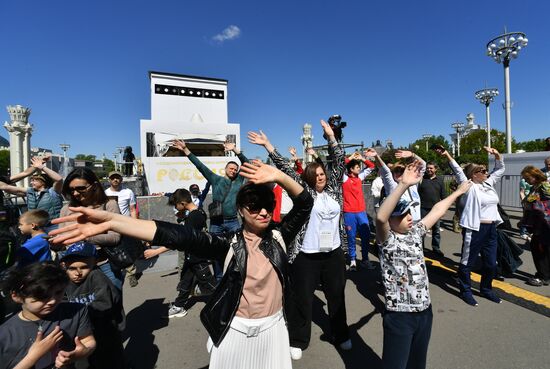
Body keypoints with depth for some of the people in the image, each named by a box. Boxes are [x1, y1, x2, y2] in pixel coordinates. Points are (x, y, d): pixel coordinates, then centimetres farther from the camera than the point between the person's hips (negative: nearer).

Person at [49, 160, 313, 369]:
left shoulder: (278, 236, -6)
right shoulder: (230, 243, -14)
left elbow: (304, 204, -9)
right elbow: (179, 236, -25)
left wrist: (278, 176, -28)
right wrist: (110, 221, -34)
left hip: (272, 328, 3)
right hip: (235, 330, -2)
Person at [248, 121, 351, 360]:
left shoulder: (334, 188, 6)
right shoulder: (303, 190, -1)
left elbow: (338, 161, 6)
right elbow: (285, 169, -6)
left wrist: (330, 136, 1)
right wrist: (267, 145, -8)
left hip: (334, 254, 4)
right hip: (306, 256, -3)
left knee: (336, 297, 19)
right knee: (304, 300, 9)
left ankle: (341, 335, 40)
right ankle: (298, 341, 28)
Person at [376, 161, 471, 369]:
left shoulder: (415, 232, 5)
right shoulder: (387, 240, -16)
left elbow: (438, 210, 16)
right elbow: (381, 217, -38)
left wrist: (458, 192, 24)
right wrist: (404, 184, -44)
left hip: (424, 311, 7)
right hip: (399, 315, -6)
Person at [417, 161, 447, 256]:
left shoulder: (440, 180, 6)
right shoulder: (421, 179, -1)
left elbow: (443, 195, 8)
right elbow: (417, 193, -2)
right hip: (423, 208, -2)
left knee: (436, 229, 9)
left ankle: (436, 248, 21)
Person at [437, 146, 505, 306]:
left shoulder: (489, 184, 13)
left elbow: (500, 169, 21)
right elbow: (458, 172, -21)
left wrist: (497, 154, 6)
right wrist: (447, 155, -33)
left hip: (491, 229, 8)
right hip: (474, 229, -8)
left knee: (491, 263, 16)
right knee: (468, 262, 5)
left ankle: (486, 289, 35)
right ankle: (466, 291, 20)